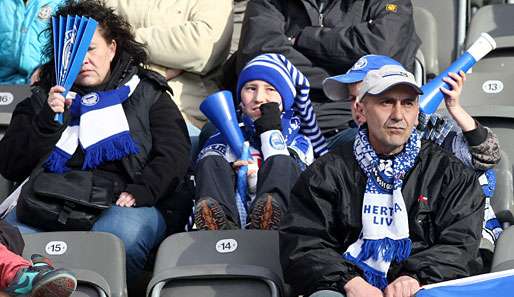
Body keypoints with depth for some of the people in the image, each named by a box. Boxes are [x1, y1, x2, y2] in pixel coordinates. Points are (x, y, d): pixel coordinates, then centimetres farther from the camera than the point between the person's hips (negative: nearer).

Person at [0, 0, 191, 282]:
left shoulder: (146, 94, 21)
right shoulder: (43, 98, 26)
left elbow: (174, 155, 7)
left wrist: (140, 192, -11)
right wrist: (48, 121, 0)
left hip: (121, 202, -1)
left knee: (120, 233, -40)